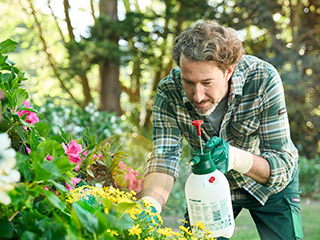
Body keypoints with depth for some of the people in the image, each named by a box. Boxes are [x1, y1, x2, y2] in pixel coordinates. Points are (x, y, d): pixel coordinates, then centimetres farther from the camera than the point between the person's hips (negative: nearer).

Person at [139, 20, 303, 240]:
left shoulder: (263, 79, -34)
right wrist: (149, 204, -52)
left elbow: (283, 165, -32)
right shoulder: (169, 92, -28)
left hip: (270, 186, -1)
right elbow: (164, 158, -31)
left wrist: (235, 158, -52)